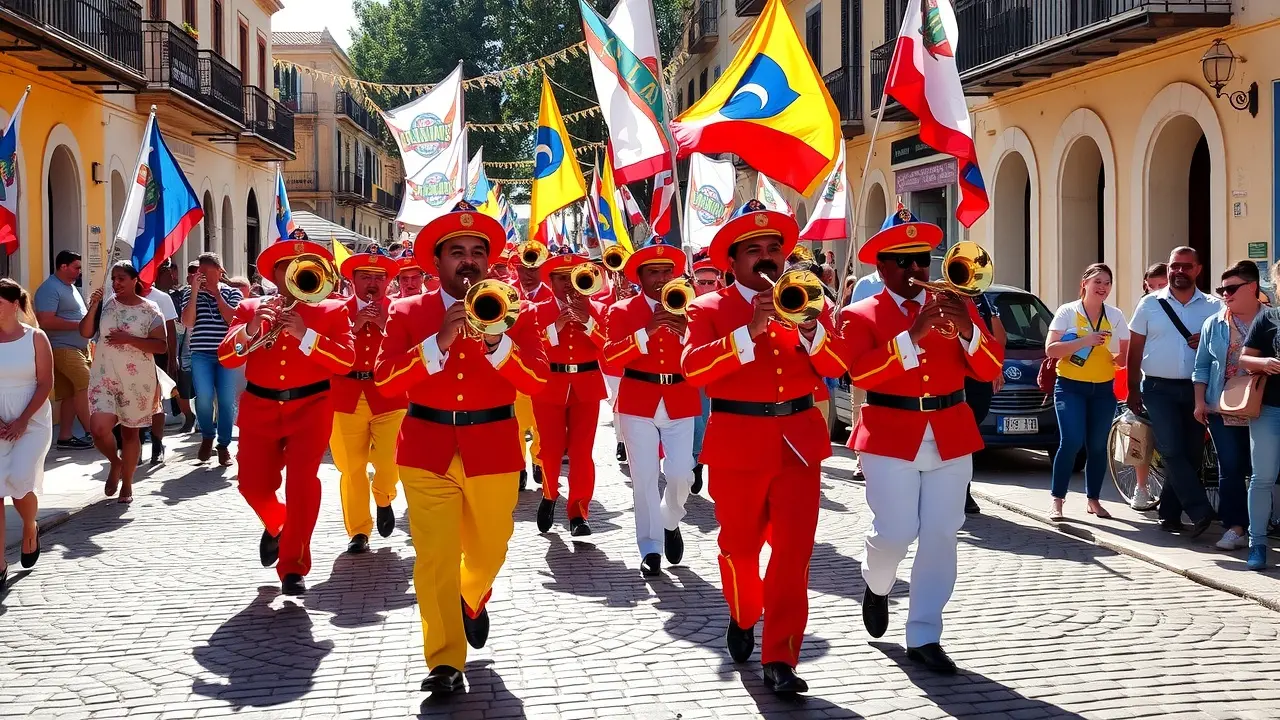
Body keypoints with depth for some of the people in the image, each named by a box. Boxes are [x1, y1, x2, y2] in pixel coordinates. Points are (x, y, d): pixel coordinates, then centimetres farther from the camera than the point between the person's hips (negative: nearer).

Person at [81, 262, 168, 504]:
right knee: (98, 428, -14)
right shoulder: (105, 304, 4)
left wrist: (129, 339, -19)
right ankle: (115, 462, 16)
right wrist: (93, 306, -14)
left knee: (130, 431, 8)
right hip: (104, 377, 1)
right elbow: (85, 333, 0)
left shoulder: (149, 310, -3)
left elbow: (161, 345, -9)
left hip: (137, 380, -1)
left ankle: (127, 485, 21)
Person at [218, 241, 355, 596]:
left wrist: (304, 334, -20)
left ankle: (293, 567, -2)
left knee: (302, 482, -14)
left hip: (310, 408, -2)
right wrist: (249, 330, -18)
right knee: (254, 485, 1)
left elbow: (346, 360, -10)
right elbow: (226, 358, 0)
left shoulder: (333, 310, 3)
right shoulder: (250, 308, 8)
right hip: (260, 409, 2)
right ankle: (276, 526, 37)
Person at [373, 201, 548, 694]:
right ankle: (445, 661, 3)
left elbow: (537, 380, -10)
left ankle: (472, 601, 49)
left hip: (493, 450, 1)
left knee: (488, 550, 16)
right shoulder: (408, 313, 1)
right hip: (427, 451, -1)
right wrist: (440, 342, -21)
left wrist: (495, 341, -25)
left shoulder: (515, 313, 1)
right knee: (435, 558, -5)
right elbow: (385, 379, -10)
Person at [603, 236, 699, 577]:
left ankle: (670, 523, 25)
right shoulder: (622, 311, 2)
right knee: (644, 477, -2)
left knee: (681, 474, -5)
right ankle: (651, 548, 5)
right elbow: (612, 356, -13)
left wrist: (684, 331, -21)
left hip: (680, 402, 1)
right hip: (638, 402, -1)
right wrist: (647, 330, -23)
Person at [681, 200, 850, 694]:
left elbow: (837, 365, 0)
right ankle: (742, 619, 41)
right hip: (738, 442, -2)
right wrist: (749, 331, -24)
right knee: (739, 546, 13)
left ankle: (780, 659, -4)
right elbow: (692, 368, -17)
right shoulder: (709, 308, 0)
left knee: (794, 551, -6)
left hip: (799, 441, 2)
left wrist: (809, 327, -18)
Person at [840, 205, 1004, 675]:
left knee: (940, 538, 0)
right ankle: (876, 586, 27)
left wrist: (968, 330, -18)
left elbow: (990, 370, 1)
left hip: (951, 437, 3)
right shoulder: (860, 315, 0)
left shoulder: (955, 307, 9)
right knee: (894, 534, -8)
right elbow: (859, 373, -17)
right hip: (891, 437, -3)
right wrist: (912, 334, -24)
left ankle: (923, 637, 9)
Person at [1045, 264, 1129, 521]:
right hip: (1070, 387, -3)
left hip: (1104, 389, 3)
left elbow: (1126, 355, 7)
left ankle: (1093, 500, 17)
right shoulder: (1067, 311, -5)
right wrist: (1085, 340, -23)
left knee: (1098, 446, 5)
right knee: (1071, 442, -13)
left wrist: (1119, 357, -17)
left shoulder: (1115, 316, 5)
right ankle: (1057, 500, -6)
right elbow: (1050, 349, -13)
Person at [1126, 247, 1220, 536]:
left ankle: (1169, 513, 15)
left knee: (1191, 455, 4)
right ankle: (1200, 511, -15)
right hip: (1159, 389, -2)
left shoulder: (1213, 307, 6)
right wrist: (1133, 389, 3)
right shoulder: (1150, 304, 4)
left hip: (1196, 390, 2)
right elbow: (1135, 349, 7)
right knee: (1172, 451, -15)